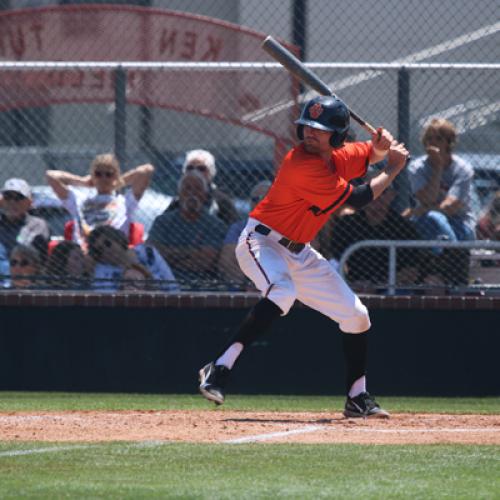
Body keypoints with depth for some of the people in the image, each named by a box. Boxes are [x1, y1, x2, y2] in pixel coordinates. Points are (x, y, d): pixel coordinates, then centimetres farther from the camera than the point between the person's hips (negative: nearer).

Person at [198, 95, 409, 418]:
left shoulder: (339, 157, -1)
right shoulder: (303, 166, -27)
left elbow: (371, 154, 21)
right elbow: (358, 199, -21)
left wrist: (381, 145, -4)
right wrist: (395, 169, -9)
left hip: (301, 252, 9)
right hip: (262, 242, -9)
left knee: (356, 315, 8)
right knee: (282, 292, -40)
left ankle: (358, 399, 24)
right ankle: (220, 369, -41)